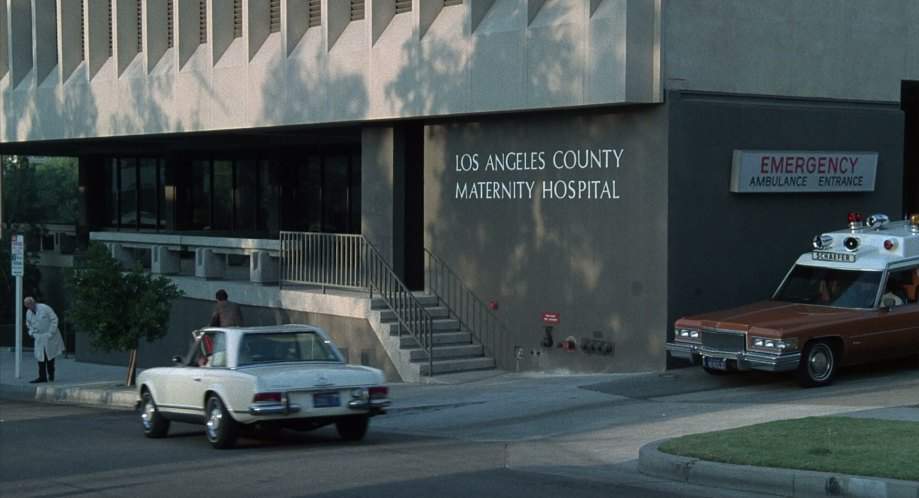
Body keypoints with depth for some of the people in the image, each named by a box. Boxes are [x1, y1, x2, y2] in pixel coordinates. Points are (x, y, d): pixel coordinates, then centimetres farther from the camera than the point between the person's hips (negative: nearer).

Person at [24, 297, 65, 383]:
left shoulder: (44, 308, -14)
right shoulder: (28, 313, 4)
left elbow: (54, 319, -12)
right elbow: (29, 324, 20)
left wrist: (51, 333, -15)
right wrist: (32, 333, 3)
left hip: (49, 337, -5)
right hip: (39, 337, 5)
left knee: (50, 356, 1)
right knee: (40, 357, -4)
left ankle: (51, 375, 15)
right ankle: (42, 377, -4)